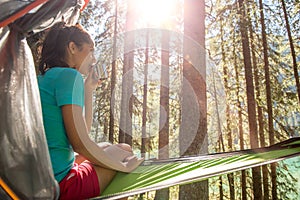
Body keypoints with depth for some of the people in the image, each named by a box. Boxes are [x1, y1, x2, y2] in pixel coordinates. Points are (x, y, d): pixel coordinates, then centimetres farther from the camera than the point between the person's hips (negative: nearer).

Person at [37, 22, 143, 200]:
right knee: (125, 150, 6)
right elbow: (80, 143, -20)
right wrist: (122, 166, -8)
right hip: (59, 183, -9)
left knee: (106, 147, 24)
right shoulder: (68, 75, -16)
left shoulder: (44, 78, 12)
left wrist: (88, 90, 11)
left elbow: (82, 131, 14)